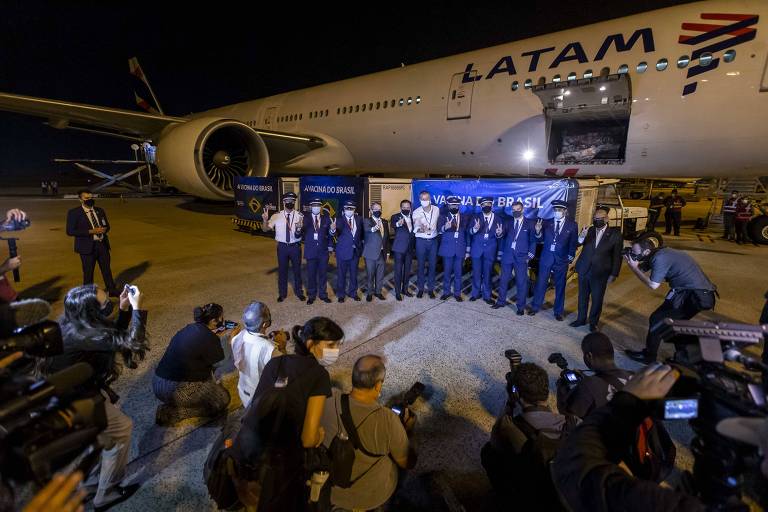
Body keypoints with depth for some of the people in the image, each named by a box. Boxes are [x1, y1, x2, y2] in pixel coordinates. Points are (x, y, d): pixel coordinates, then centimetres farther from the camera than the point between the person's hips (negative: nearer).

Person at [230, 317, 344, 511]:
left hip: (241, 458, 5)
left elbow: (253, 410, 10)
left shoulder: (274, 362, 2)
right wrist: (320, 433, 5)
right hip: (277, 469, -5)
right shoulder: (319, 375, -15)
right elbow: (308, 439, -15)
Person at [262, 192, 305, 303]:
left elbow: (298, 235, -15)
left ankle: (299, 292, 35)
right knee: (282, 270, 14)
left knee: (297, 270, 15)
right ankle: (282, 293, 33)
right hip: (282, 246, 1)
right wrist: (265, 220, -29)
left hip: (295, 246, -1)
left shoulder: (299, 216, -9)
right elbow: (265, 229, -9)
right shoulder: (276, 216, -5)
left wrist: (298, 229, -39)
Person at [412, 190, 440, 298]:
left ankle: (430, 288, 18)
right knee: (420, 265, 5)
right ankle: (420, 288, 18)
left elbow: (438, 223, 8)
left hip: (433, 240, 1)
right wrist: (420, 229, -34)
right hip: (421, 241, -1)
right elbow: (415, 227, -14)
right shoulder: (416, 212, -7)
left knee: (432, 265, 6)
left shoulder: (436, 209, -2)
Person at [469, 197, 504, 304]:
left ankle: (487, 295, 20)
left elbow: (500, 235, -1)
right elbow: (470, 231, -8)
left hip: (490, 250, 0)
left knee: (487, 273, 8)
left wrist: (499, 233, -25)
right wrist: (475, 229, -31)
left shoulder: (498, 219, 3)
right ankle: (475, 293, 23)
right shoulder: (476, 217, 2)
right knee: (476, 273, 8)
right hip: (477, 249, 0)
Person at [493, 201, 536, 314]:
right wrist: (502, 251, -3)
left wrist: (530, 255, -4)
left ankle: (521, 307, 12)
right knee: (504, 279, 9)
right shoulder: (508, 222, 9)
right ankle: (501, 301, 24)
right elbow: (503, 237, 10)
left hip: (521, 257, -2)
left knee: (521, 282, 1)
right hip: (507, 255, 2)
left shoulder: (529, 223, 2)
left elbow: (533, 240, 2)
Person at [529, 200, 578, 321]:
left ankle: (558, 312, 21)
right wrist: (538, 231, -16)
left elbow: (573, 244, 3)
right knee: (541, 283, 6)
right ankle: (535, 307, 21)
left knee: (560, 286, 9)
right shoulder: (547, 223, 2)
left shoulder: (572, 225, 0)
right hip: (546, 258, 1)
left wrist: (570, 257, -1)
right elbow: (540, 240, 2)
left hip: (561, 260, 0)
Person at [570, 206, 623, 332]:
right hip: (584, 271, 2)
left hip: (600, 273, -2)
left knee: (597, 299, 10)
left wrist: (613, 274, -7)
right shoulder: (588, 230, -1)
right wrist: (581, 238, -34)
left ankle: (593, 322, 26)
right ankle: (581, 319, 30)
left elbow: (617, 256, -4)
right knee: (582, 297, 15)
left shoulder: (615, 234, -6)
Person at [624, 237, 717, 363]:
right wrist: (632, 264, -6)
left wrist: (633, 267, -14)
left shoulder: (660, 258, -19)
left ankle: (648, 356, 10)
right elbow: (642, 270, 12)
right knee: (677, 322, 24)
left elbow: (653, 285, -17)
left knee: (657, 319, -1)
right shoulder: (658, 253, 10)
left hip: (692, 294, -9)